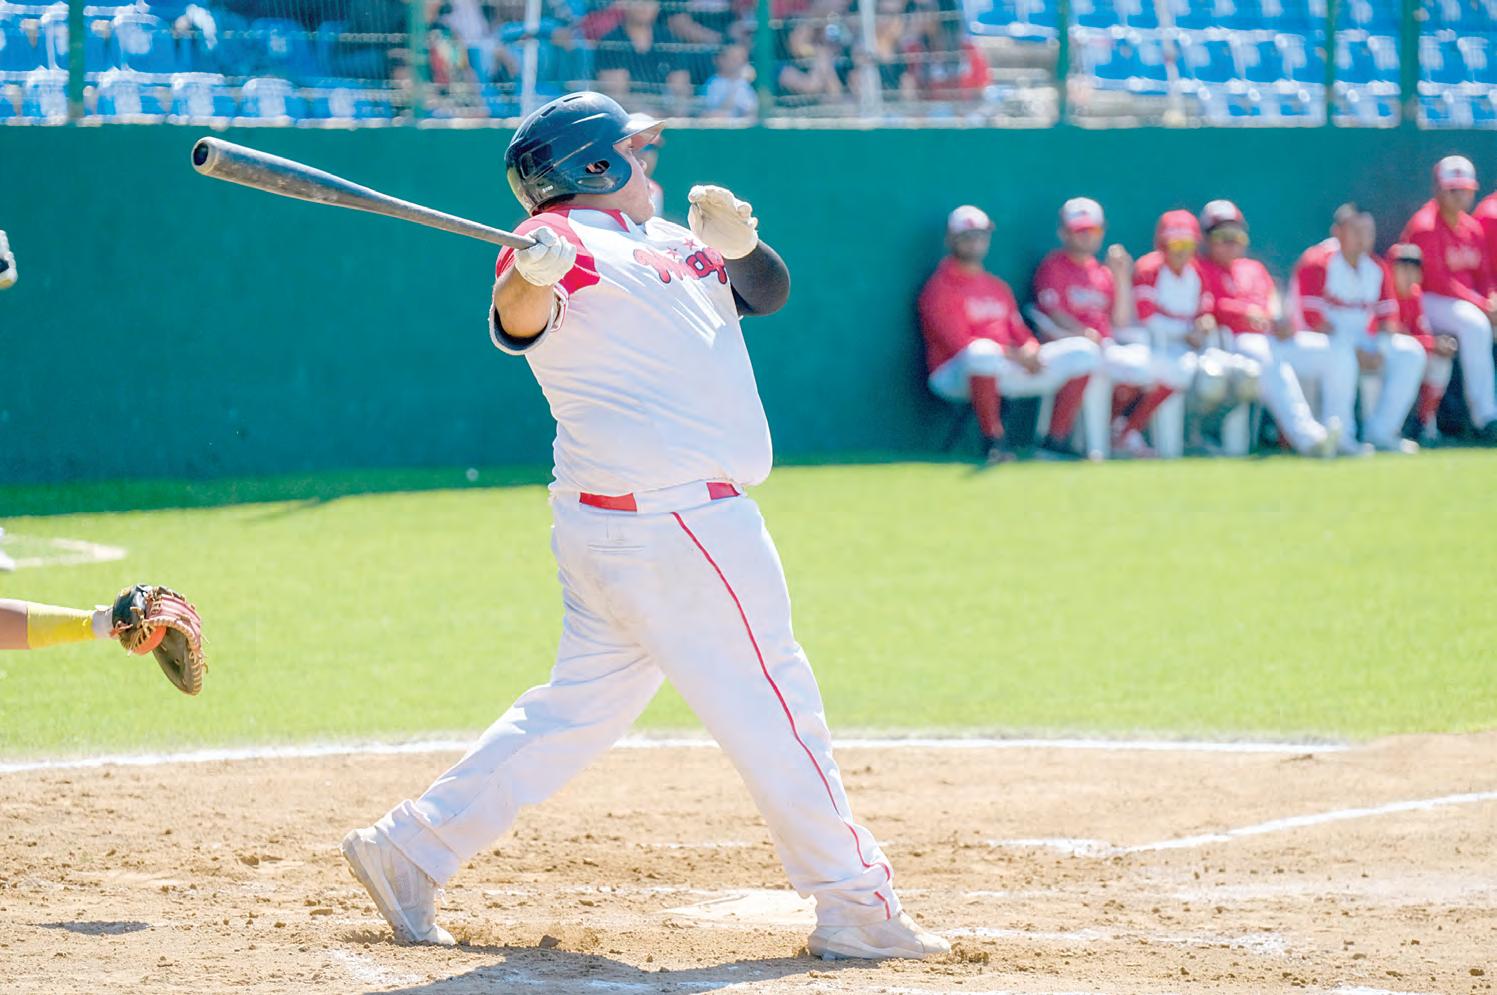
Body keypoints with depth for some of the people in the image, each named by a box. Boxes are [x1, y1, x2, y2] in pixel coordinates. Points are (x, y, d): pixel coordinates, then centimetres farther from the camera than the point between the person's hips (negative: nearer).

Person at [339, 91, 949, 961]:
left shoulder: (665, 242, 17)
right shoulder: (567, 241, -11)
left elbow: (766, 291, 15)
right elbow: (518, 326, -29)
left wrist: (736, 243, -7)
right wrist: (532, 277, -51)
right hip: (677, 524, -10)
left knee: (579, 707, 11)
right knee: (772, 707, -3)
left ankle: (411, 850, 13)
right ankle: (854, 906, 3)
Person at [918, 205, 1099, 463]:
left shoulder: (998, 287, 22)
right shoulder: (940, 288, -4)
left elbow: (1022, 335, 17)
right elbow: (960, 343, -15)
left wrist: (1030, 350, -9)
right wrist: (1015, 355, -21)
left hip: (1010, 368, 7)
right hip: (956, 375, -7)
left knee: (1083, 350, -4)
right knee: (983, 350, -45)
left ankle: (1056, 441, -9)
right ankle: (993, 442, -31)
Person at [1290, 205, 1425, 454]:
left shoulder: (1377, 268, 11)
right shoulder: (1317, 263, -10)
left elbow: (1388, 317, 8)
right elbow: (1312, 318, -18)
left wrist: (1379, 351, -14)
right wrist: (1357, 352, -22)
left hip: (1365, 342, 7)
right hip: (1325, 340, -7)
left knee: (1411, 352, -13)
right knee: (1340, 356, -39)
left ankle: (1379, 433, -13)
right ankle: (1339, 437, -28)